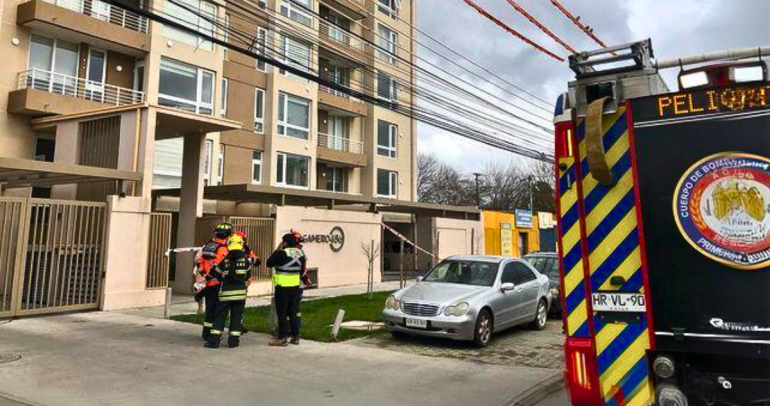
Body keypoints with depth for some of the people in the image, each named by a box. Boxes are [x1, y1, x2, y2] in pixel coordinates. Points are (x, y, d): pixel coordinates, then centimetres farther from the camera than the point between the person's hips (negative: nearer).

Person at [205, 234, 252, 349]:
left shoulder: (224, 260, -5)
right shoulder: (245, 260, -2)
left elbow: (217, 275, 5)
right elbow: (248, 277, 9)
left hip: (225, 293, -1)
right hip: (240, 293, 1)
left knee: (220, 316, 6)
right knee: (236, 317, 7)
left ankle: (214, 340, 2)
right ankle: (233, 341, 8)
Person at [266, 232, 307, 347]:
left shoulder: (282, 253, -16)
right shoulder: (300, 253, 5)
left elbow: (269, 263, -7)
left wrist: (277, 250, -1)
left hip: (282, 287, -7)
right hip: (295, 286, 7)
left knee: (282, 313, 1)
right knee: (293, 311, 14)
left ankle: (282, 338, 4)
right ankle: (295, 336, 19)